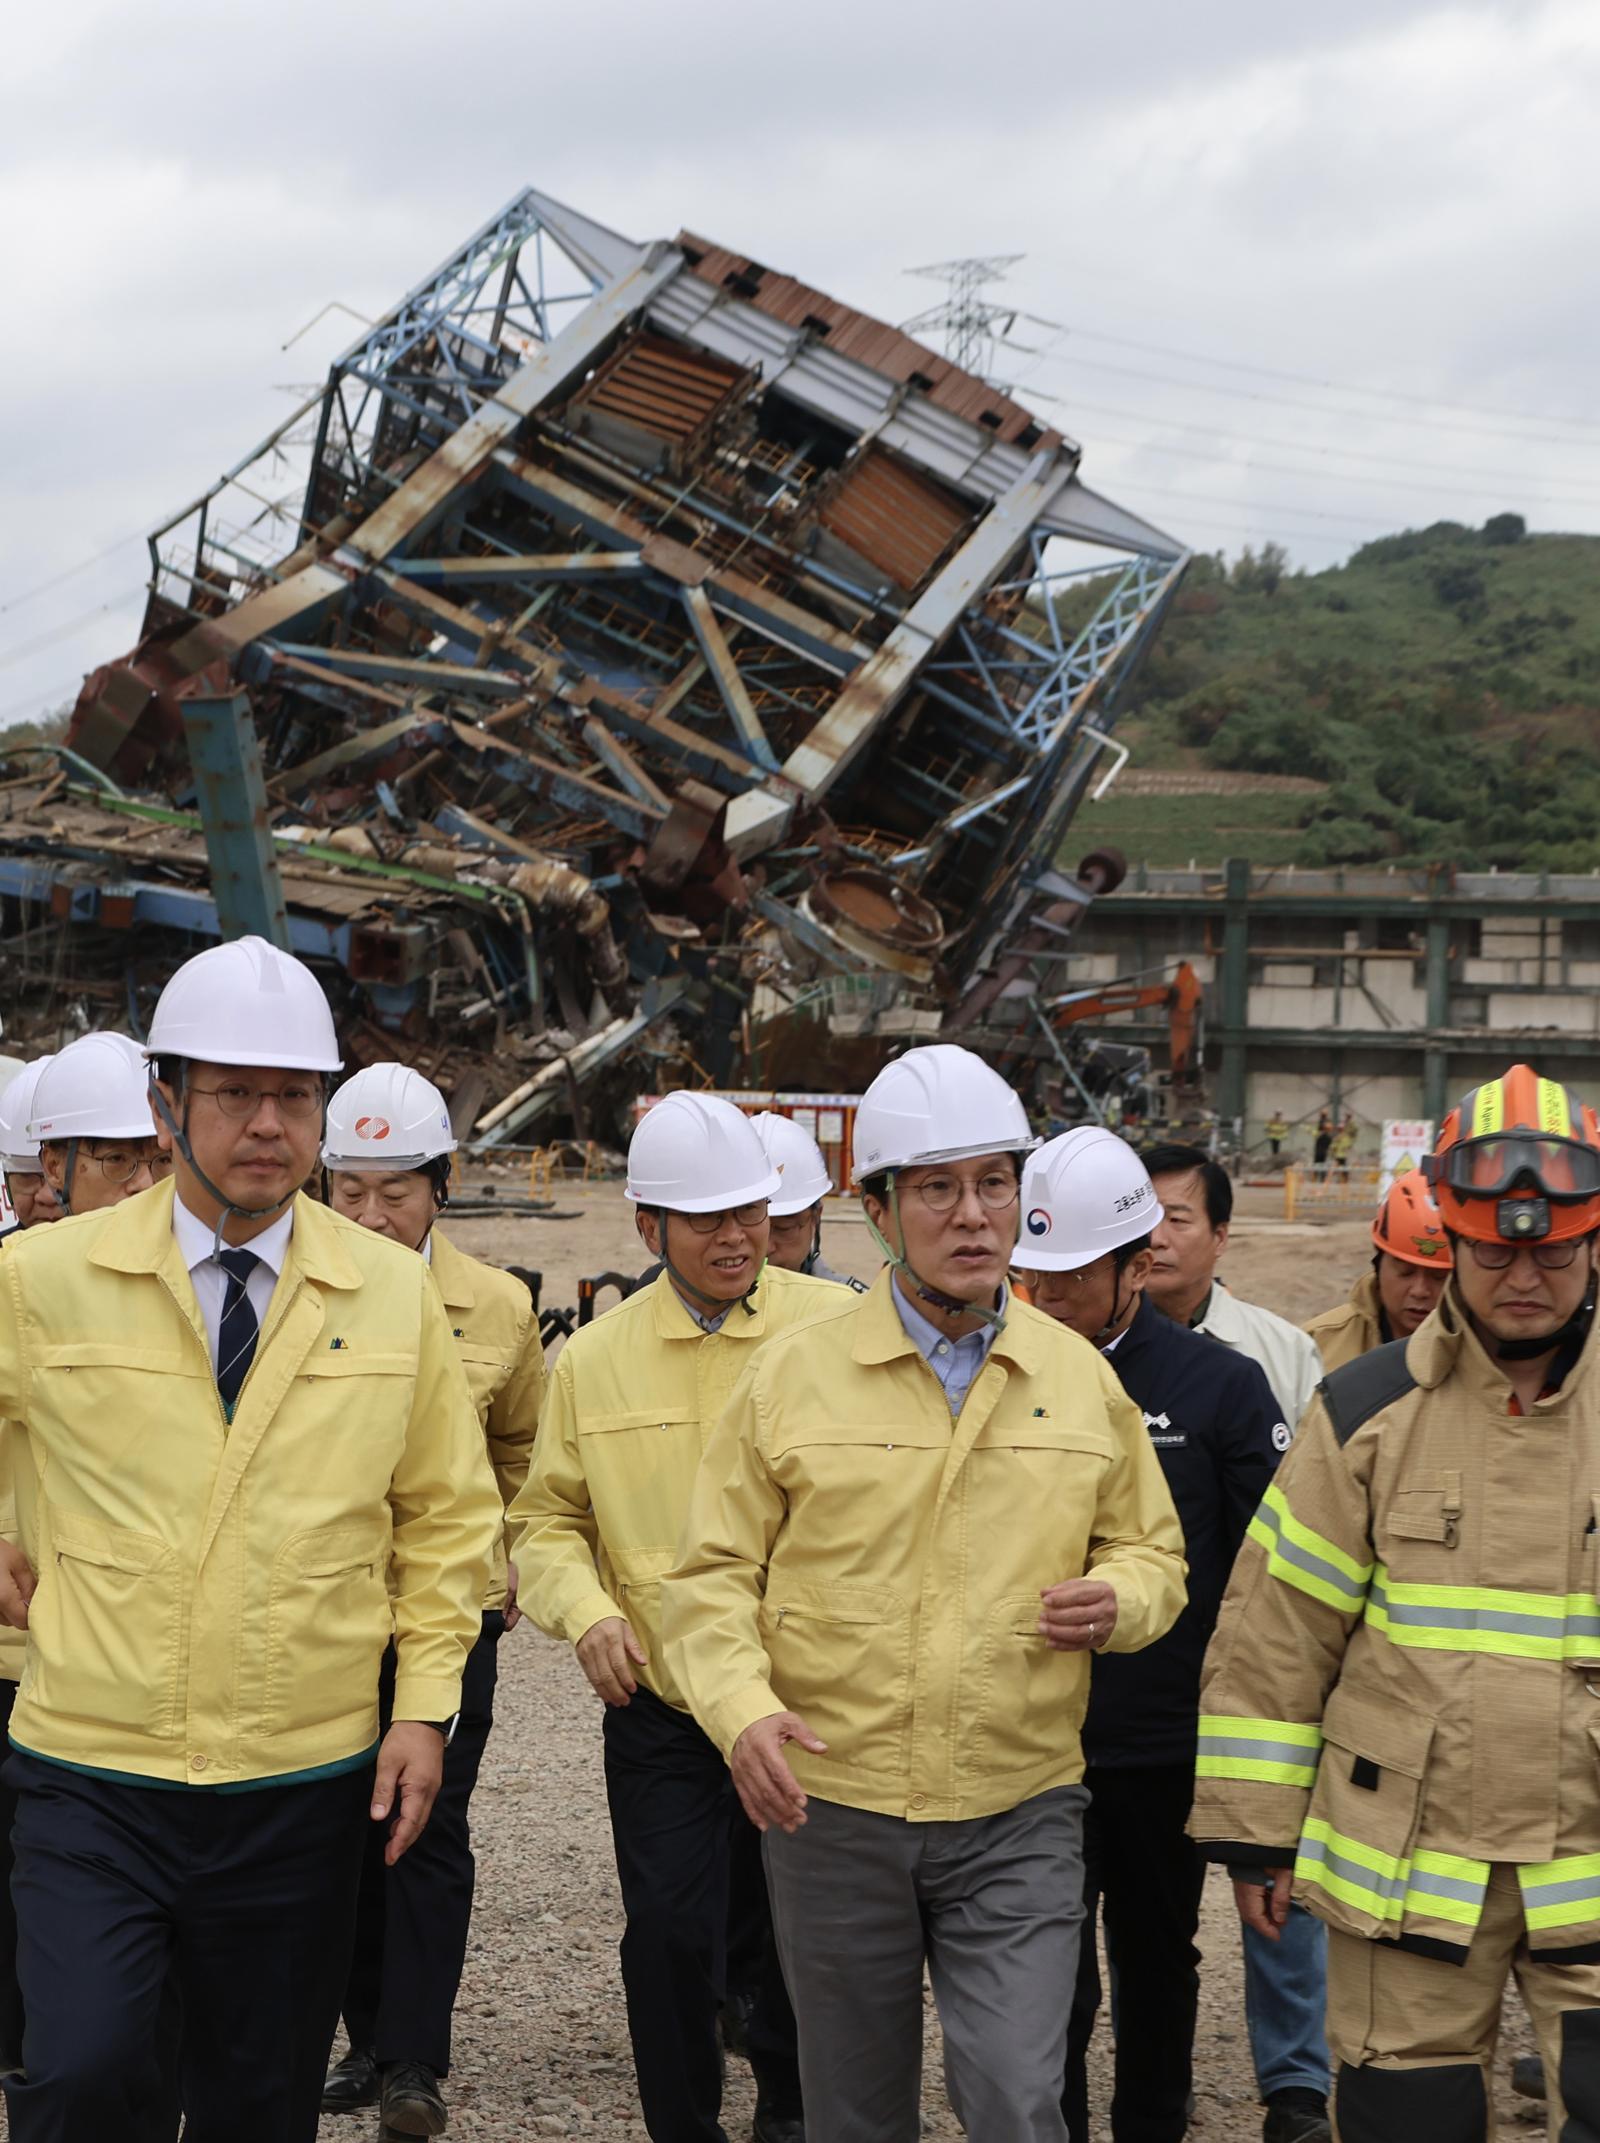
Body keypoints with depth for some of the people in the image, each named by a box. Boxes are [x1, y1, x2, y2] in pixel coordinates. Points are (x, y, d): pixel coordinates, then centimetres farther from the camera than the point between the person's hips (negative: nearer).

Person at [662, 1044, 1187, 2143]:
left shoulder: (1084, 1379, 4)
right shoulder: (793, 1373, -2)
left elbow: (1153, 1549, 16)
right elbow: (714, 1574, 0)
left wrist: (1119, 1600, -8)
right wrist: (743, 1708, -18)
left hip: (1018, 1815, 0)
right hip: (830, 1807, 0)